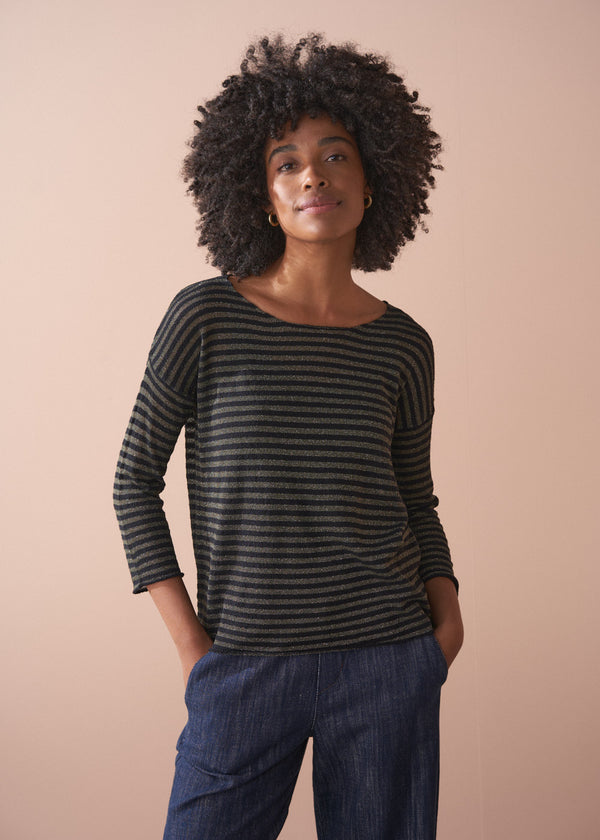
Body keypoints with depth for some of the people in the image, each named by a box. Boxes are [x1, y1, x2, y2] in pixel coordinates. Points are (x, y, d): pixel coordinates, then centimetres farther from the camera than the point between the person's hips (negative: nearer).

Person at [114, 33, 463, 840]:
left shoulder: (403, 344, 2)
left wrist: (446, 602, -1)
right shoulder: (206, 318, -6)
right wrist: (188, 637, -5)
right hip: (244, 672, -2)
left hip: (388, 667, 2)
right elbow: (136, 480, 0)